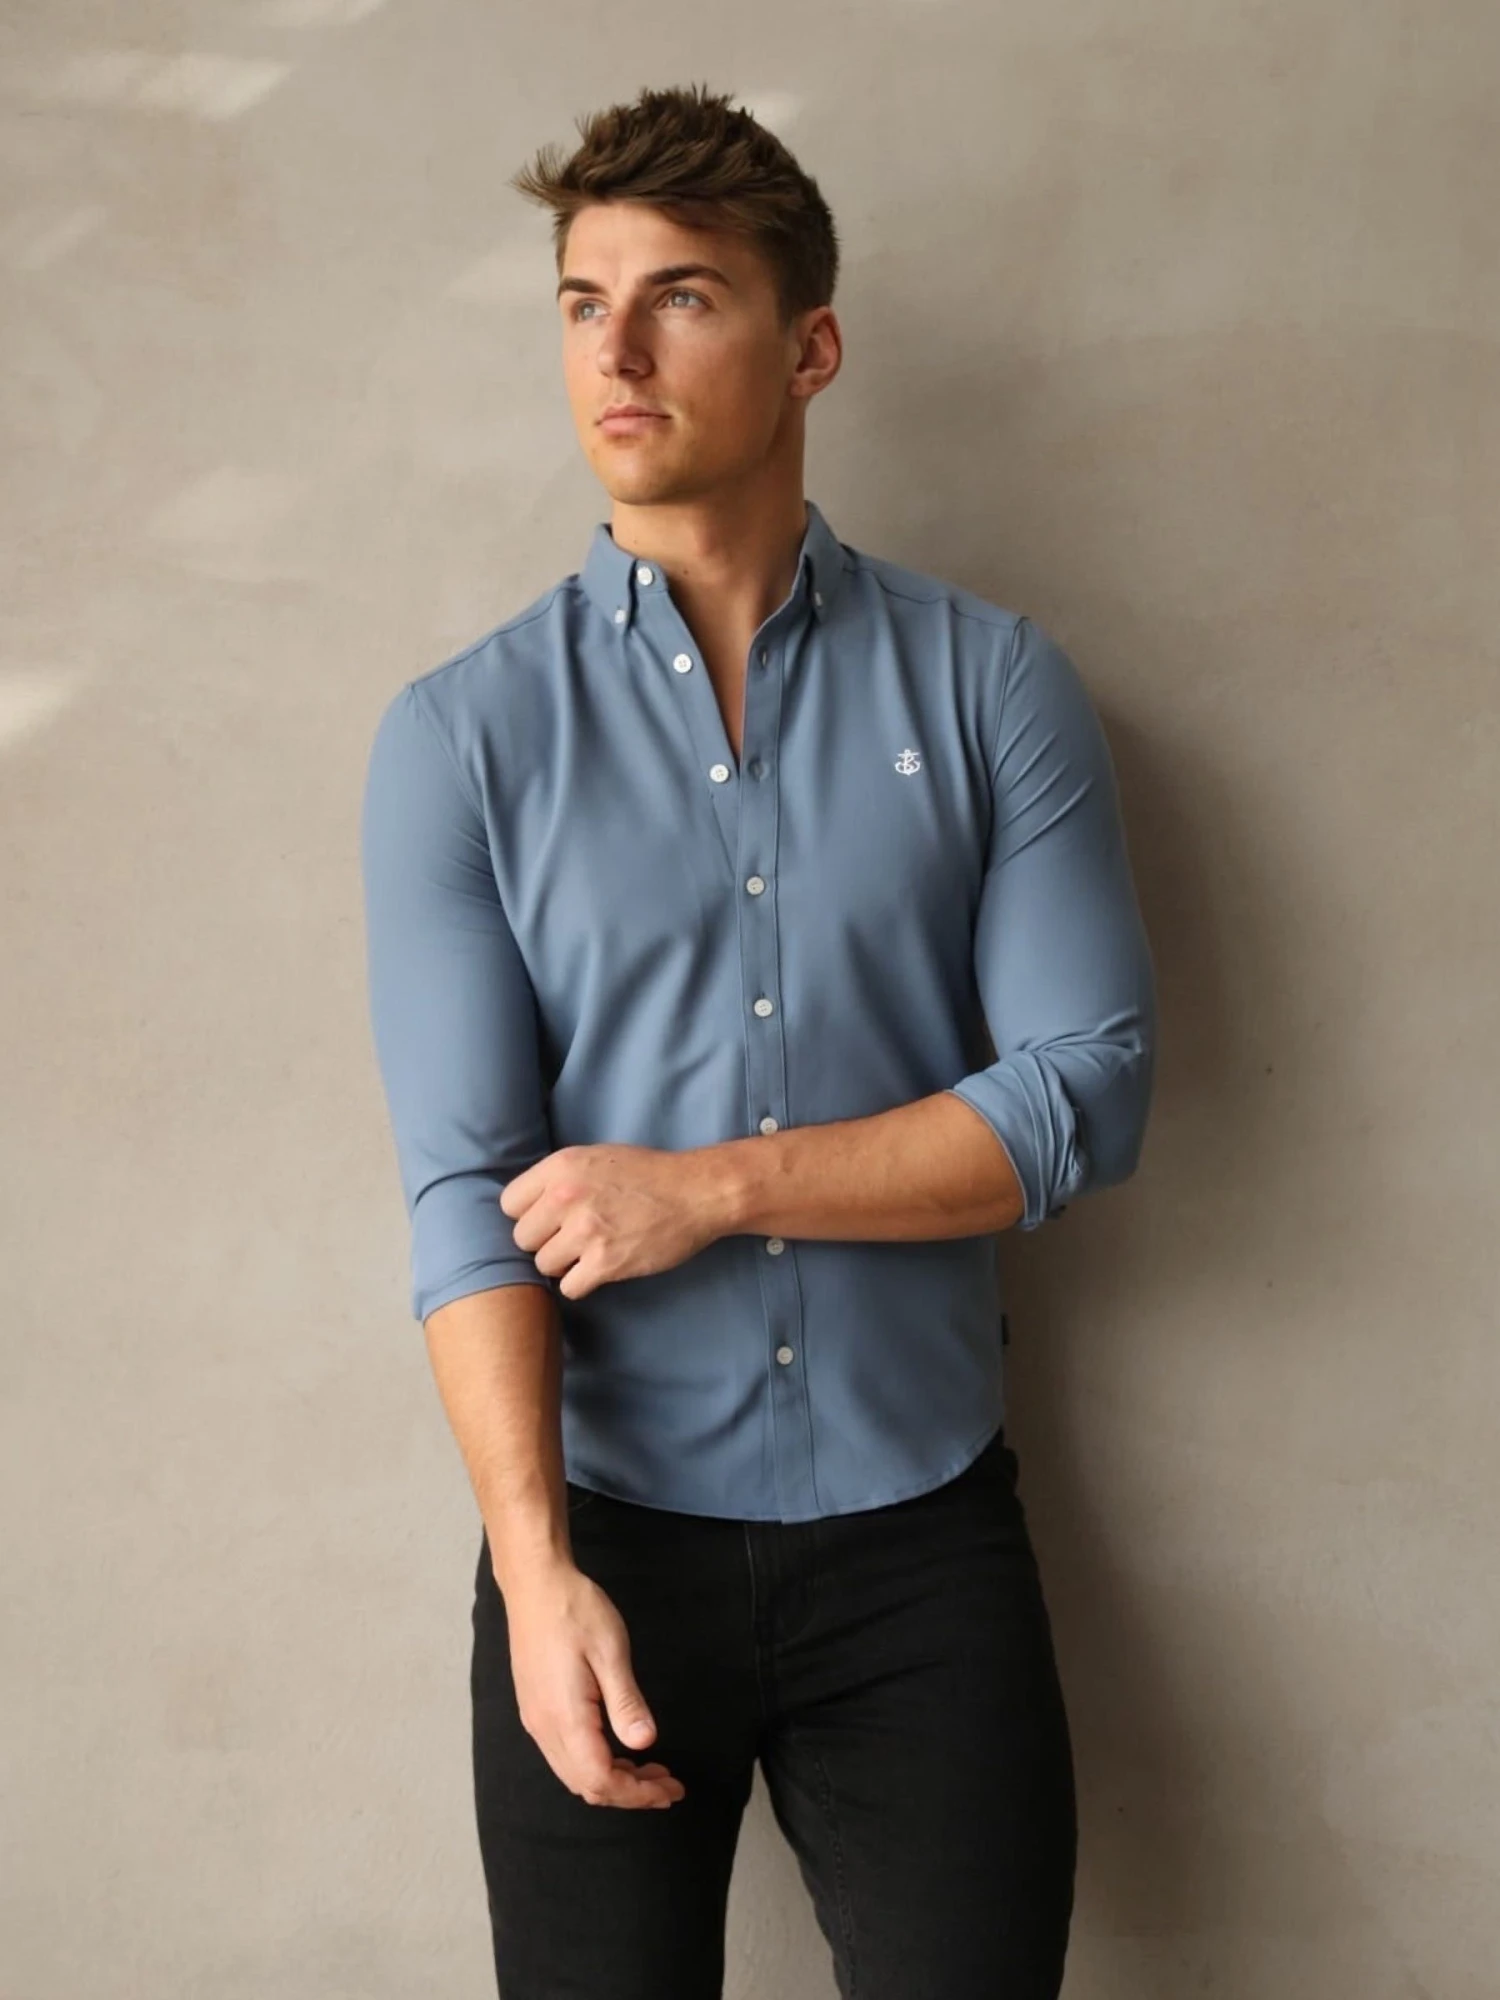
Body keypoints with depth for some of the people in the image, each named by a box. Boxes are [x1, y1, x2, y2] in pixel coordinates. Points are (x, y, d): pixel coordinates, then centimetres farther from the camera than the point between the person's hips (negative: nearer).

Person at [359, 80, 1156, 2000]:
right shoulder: (460, 736, -1)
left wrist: (712, 1186, -13)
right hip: (604, 1537, 0)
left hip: (924, 1547, 0)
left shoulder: (989, 685, 1)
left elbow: (1090, 1091, -6)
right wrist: (538, 1571, -20)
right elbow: (465, 1189, -9)